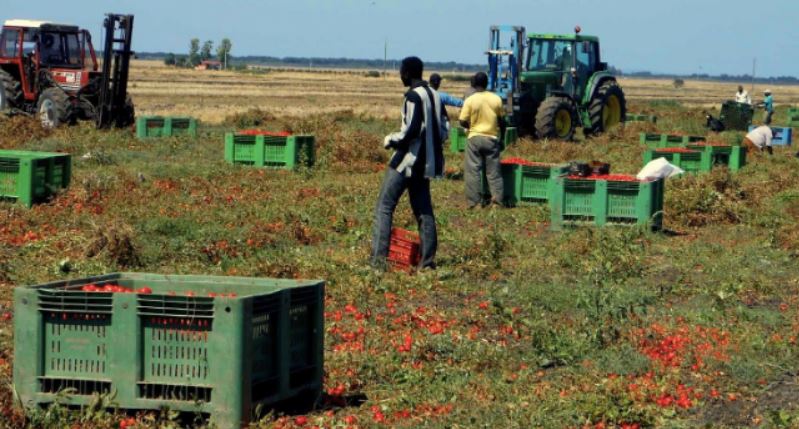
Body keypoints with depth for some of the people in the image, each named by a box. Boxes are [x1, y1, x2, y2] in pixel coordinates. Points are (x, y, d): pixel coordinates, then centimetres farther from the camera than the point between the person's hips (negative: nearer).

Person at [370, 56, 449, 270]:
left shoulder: (414, 96, -14)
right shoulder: (434, 95, 12)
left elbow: (411, 130, -22)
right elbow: (445, 130, 13)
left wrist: (391, 140, -7)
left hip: (408, 159, -8)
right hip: (427, 162, 8)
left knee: (384, 206, -5)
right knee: (423, 209, 12)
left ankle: (378, 259, -13)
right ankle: (428, 259, 9)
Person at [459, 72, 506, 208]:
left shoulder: (470, 100, -9)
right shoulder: (496, 99, -1)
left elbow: (463, 122, -8)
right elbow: (502, 121, 5)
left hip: (475, 138, -2)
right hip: (492, 138, 2)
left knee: (473, 170, 4)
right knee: (493, 170, 10)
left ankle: (474, 202, 2)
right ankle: (497, 196, 0)